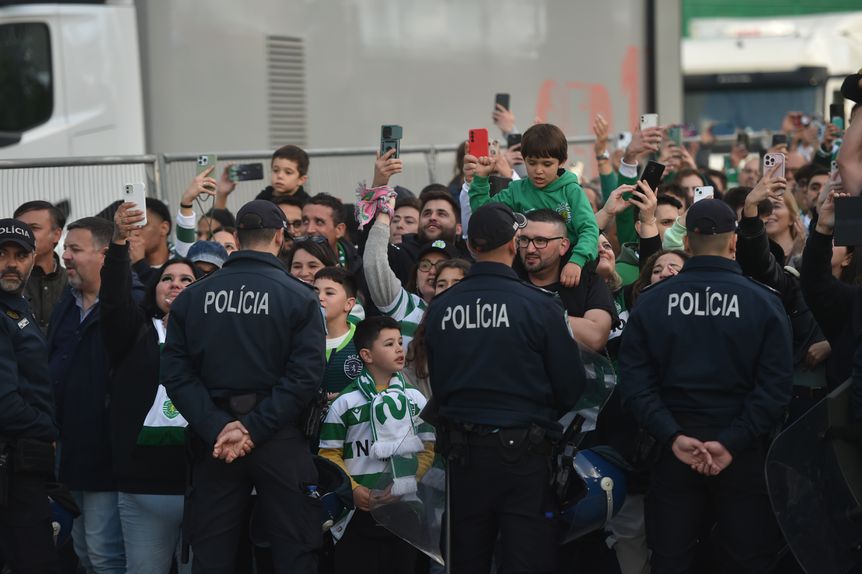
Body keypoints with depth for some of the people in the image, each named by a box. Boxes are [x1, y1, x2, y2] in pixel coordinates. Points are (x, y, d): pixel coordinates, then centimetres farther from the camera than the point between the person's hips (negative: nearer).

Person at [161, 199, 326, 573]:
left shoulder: (192, 297, 4)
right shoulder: (300, 297, -5)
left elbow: (176, 373, -5)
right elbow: (305, 375, -14)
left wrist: (217, 428, -12)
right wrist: (254, 428, -14)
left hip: (214, 437, 3)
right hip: (280, 441, -3)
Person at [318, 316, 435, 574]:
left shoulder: (415, 398, 7)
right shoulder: (345, 402, 1)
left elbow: (428, 449, 4)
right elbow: (330, 454, 1)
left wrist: (405, 486, -10)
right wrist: (354, 489, -12)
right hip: (358, 512, -2)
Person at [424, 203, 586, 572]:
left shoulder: (440, 308, -2)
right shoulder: (538, 305, -12)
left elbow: (437, 383, 9)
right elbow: (571, 387, -7)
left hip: (462, 449, 4)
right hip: (522, 449, -4)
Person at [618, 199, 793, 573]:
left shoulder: (650, 302, 0)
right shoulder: (764, 302, -5)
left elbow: (634, 381, -7)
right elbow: (776, 385, -13)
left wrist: (673, 437, -12)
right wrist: (733, 441, -16)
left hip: (673, 449, 2)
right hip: (744, 454, -2)